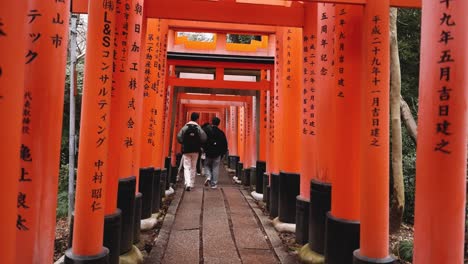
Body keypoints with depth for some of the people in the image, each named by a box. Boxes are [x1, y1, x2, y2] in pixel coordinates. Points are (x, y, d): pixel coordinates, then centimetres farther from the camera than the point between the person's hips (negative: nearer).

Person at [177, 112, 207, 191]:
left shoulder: (185, 127, -6)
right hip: (195, 150, 1)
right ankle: (191, 184, 20)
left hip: (186, 150, -1)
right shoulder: (198, 128, -5)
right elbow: (204, 138, -8)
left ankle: (188, 183, -18)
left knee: (187, 167, 0)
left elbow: (179, 137, -9)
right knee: (193, 167, 14)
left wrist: (183, 143, 10)